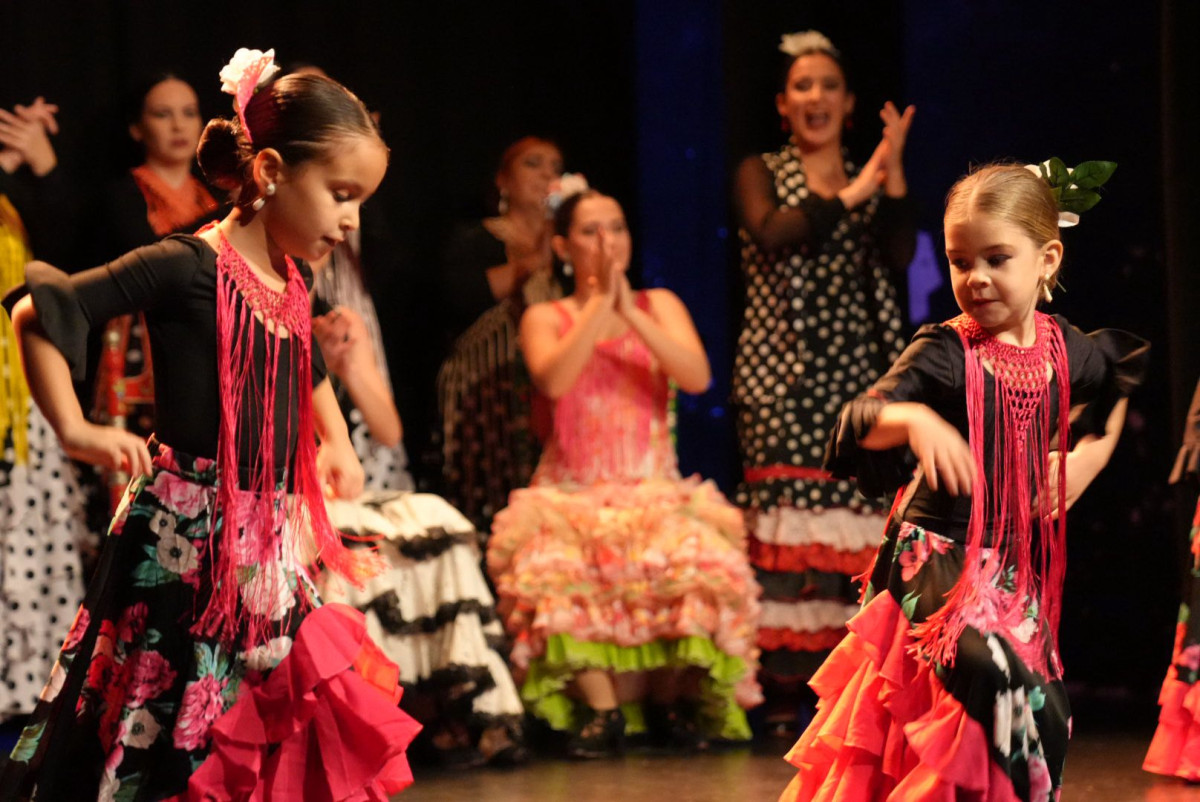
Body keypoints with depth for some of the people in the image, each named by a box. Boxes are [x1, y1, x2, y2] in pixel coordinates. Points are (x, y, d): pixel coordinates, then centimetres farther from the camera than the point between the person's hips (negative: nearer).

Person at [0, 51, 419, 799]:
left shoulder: (293, 282, 11)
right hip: (185, 542, -8)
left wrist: (336, 441, 24)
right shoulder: (186, 268, -13)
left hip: (269, 551, 8)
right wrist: (75, 430, -14)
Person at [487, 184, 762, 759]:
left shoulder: (660, 306, 13)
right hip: (573, 491, -1)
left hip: (655, 490, 1)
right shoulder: (546, 317, 10)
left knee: (697, 562, -31)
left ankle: (670, 700, -12)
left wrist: (629, 311, -11)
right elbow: (552, 380, -13)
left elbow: (697, 377, -6)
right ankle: (601, 707, -25)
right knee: (557, 567, -35)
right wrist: (599, 302, -11)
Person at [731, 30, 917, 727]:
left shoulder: (871, 181, 17)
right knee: (789, 517, -11)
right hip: (783, 373, -3)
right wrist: (851, 195, -13)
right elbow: (772, 233, -14)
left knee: (857, 522, -5)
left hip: (855, 371, 3)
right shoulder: (762, 173, 8)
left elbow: (901, 256, 0)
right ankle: (783, 690, -11)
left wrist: (894, 174, -10)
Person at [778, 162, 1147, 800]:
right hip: (939, 560, -6)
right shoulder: (944, 353, -13)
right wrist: (912, 419, -45)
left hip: (1020, 565, 6)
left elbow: (1125, 375, 26)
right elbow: (855, 425, -24)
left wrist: (1087, 460, 17)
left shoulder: (1069, 352, 1)